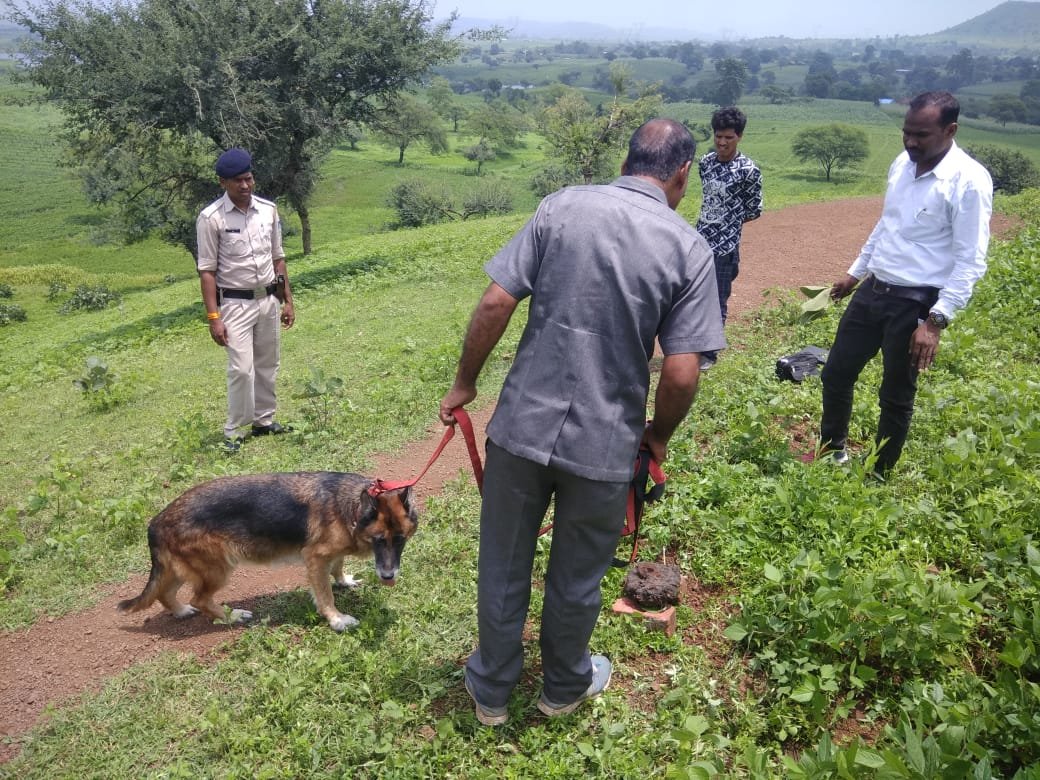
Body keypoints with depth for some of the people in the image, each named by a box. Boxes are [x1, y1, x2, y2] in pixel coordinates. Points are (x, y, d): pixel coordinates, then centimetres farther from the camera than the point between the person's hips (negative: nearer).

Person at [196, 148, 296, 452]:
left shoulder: (268, 210, 3)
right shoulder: (211, 218, -12)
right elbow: (207, 270, -11)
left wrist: (288, 300, 9)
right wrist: (213, 317, -16)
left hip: (268, 300, 5)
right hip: (236, 304, -5)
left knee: (267, 365, 13)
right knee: (242, 369, -9)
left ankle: (264, 420, 28)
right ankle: (234, 431, 4)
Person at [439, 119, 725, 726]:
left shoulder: (562, 207, -4)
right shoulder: (689, 249, -7)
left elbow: (495, 303, -8)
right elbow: (682, 373, -12)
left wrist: (465, 383, 5)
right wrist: (659, 435, 7)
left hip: (522, 425, 1)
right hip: (604, 446, -1)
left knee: (503, 567, 19)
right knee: (576, 579, 21)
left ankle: (492, 692, 39)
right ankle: (565, 687, 44)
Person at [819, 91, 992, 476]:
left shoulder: (969, 181, -17)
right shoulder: (902, 163, 5)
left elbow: (970, 263, -18)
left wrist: (936, 321, -22)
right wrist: (855, 272, 23)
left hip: (915, 303, -7)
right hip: (872, 290, 7)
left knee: (896, 397, 7)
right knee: (835, 374, 14)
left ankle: (878, 477, 26)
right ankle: (833, 453, 36)